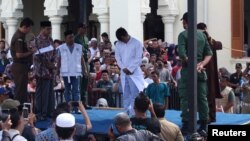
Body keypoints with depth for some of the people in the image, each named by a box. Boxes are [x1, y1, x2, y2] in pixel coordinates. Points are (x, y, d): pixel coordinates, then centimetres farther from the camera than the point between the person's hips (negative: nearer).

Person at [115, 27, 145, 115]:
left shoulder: (136, 43, -5)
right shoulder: (118, 44, 8)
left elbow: (138, 59, -8)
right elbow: (118, 57, 7)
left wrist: (130, 69, -14)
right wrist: (124, 68, -8)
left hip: (134, 72, -4)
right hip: (124, 73, 4)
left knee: (135, 94, -9)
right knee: (125, 94, 6)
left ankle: (134, 113, -10)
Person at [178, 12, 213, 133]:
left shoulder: (183, 35, -6)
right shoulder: (202, 35, 10)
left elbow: (182, 55, -17)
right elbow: (209, 53, 6)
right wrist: (201, 65, -4)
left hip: (188, 69, -5)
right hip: (201, 71, 5)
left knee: (185, 98, -1)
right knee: (202, 97, 8)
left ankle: (186, 126, -3)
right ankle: (204, 125, 10)